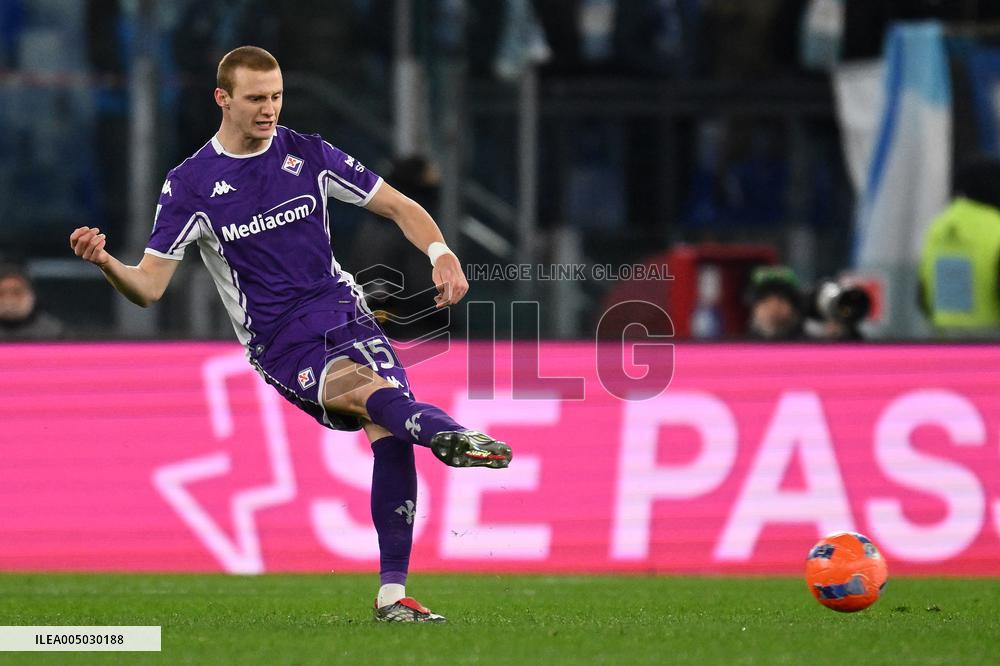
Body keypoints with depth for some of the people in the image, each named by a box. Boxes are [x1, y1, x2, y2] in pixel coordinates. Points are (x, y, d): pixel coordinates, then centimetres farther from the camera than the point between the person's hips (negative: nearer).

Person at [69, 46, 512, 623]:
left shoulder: (309, 155, 8)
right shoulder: (191, 186, 1)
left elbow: (398, 207, 14)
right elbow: (149, 287, -1)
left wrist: (441, 254, -4)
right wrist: (106, 262, -22)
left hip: (344, 312, 3)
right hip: (282, 346, -3)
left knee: (390, 432, -19)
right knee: (370, 389, -33)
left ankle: (393, 595, -12)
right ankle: (448, 433, -65)